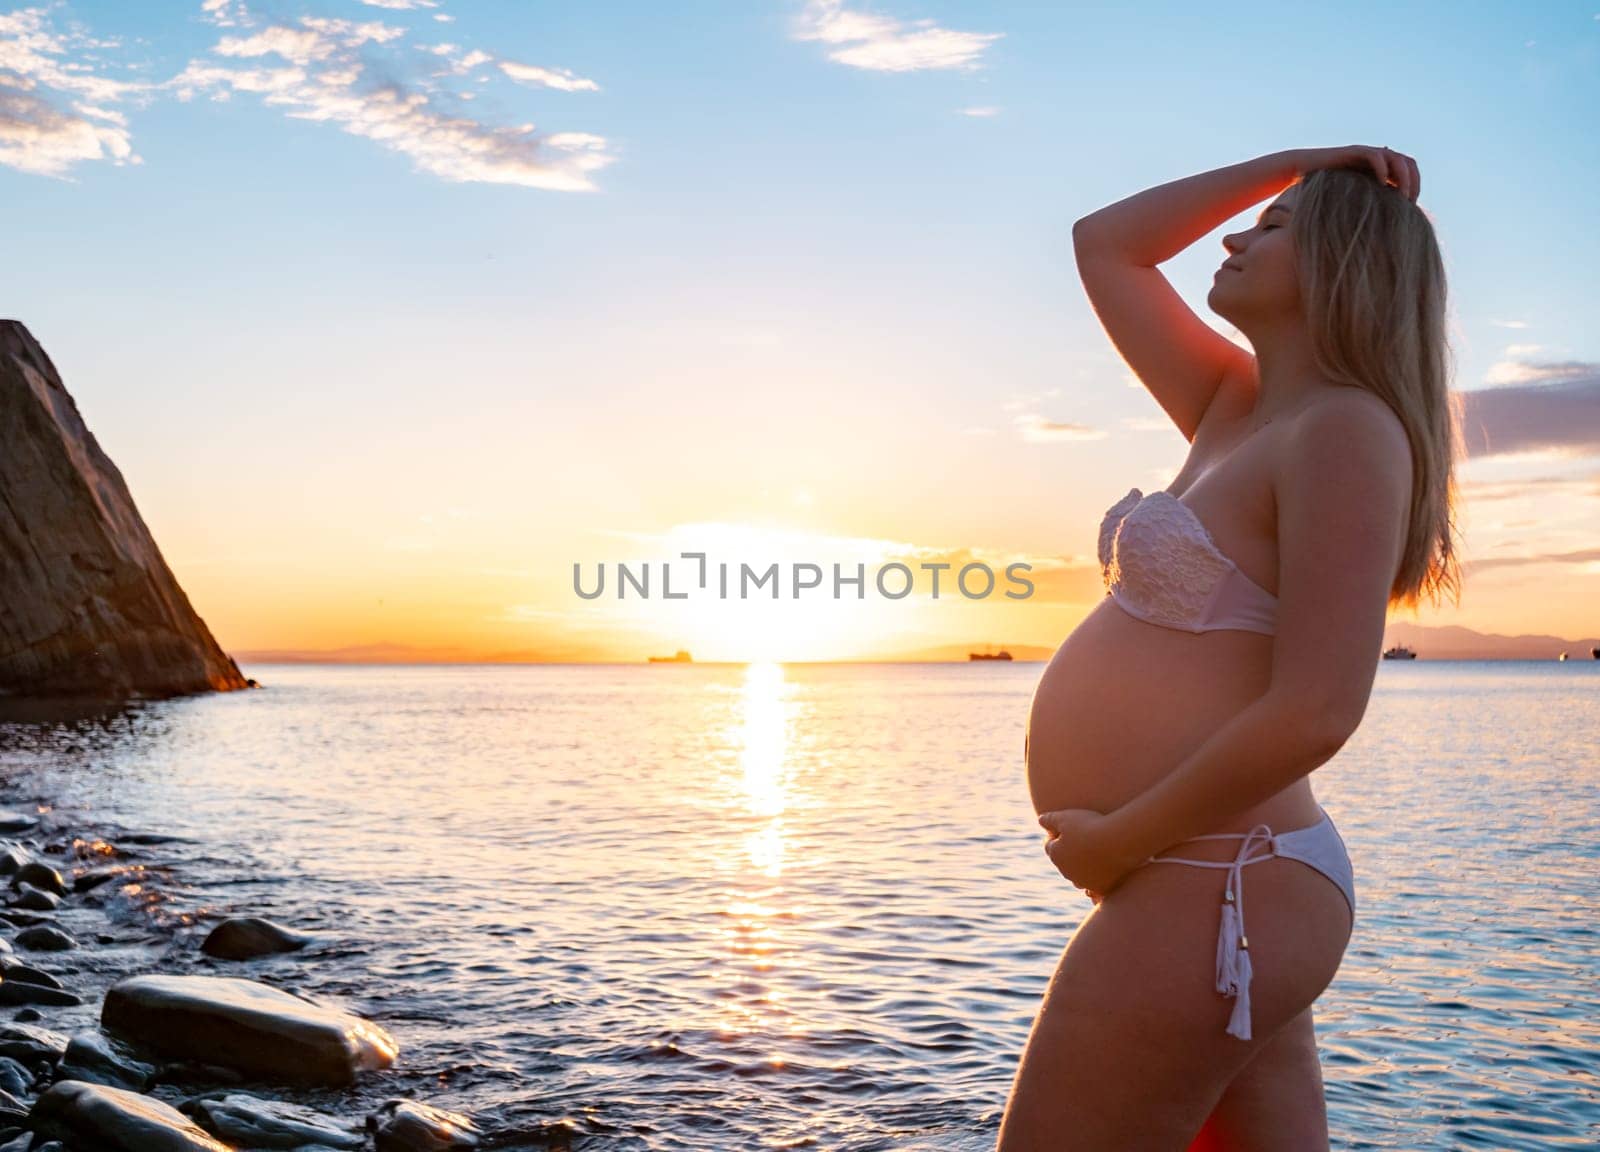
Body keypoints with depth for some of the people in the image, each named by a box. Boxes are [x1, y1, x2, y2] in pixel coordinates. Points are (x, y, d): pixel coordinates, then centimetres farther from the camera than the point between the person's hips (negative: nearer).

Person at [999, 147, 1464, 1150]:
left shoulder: (1348, 429, -12)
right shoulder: (1238, 410, 13)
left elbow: (1314, 713, -22)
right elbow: (1103, 244, 23)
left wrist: (1117, 840, -15)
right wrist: (1286, 161, 17)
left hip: (1206, 888, -8)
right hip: (1222, 888, 8)